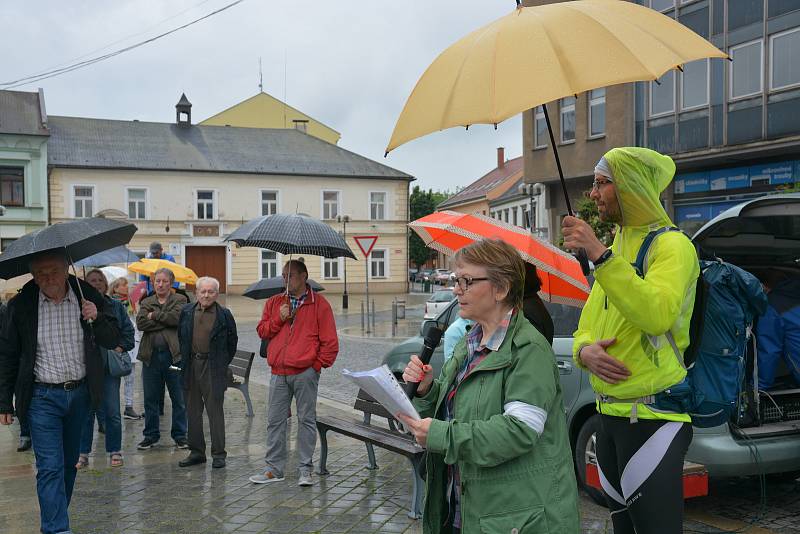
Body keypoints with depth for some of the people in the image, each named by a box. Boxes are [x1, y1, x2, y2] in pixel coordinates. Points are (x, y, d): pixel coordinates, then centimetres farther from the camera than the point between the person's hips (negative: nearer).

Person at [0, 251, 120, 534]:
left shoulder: (88, 296, -6)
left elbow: (112, 341, 0)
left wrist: (96, 319, -20)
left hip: (80, 393, 3)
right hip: (42, 396, -2)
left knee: (69, 463, 16)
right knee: (50, 466, -7)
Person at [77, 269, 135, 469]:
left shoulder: (116, 307, 8)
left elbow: (128, 331, 9)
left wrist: (120, 348, -5)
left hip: (110, 365, 1)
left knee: (111, 411, 1)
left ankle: (115, 452, 13)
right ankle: (83, 454, 14)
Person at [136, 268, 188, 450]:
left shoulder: (180, 300, 6)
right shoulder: (146, 302, 13)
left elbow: (177, 317, -15)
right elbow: (140, 323, -5)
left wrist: (155, 315, -6)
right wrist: (166, 321, -10)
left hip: (174, 354, -3)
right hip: (151, 355, 3)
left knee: (179, 398, 3)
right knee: (150, 399, 9)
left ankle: (180, 435, 14)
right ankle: (151, 435, 22)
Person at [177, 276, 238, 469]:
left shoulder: (224, 315, -2)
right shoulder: (186, 312, 8)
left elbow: (232, 341, 4)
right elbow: (181, 337, 17)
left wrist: (223, 363, 3)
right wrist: (184, 360, 12)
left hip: (213, 367, -4)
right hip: (191, 365, 4)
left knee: (215, 410, -2)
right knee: (192, 410, 10)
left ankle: (218, 454, 5)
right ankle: (196, 451, 20)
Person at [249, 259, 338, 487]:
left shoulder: (319, 304, 2)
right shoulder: (274, 302, 15)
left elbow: (330, 340, 0)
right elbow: (262, 331, 12)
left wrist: (319, 363, -4)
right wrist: (278, 319, -3)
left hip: (305, 373, -4)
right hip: (278, 373, 4)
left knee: (306, 420, 2)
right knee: (275, 421, 7)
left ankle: (305, 469, 10)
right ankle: (274, 468, 17)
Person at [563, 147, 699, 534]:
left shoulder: (671, 245, -9)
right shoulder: (613, 253, 16)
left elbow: (657, 315, -27)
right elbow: (585, 330, 16)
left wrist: (600, 256, -29)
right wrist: (585, 351, -7)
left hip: (653, 417, -8)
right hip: (610, 414, 8)